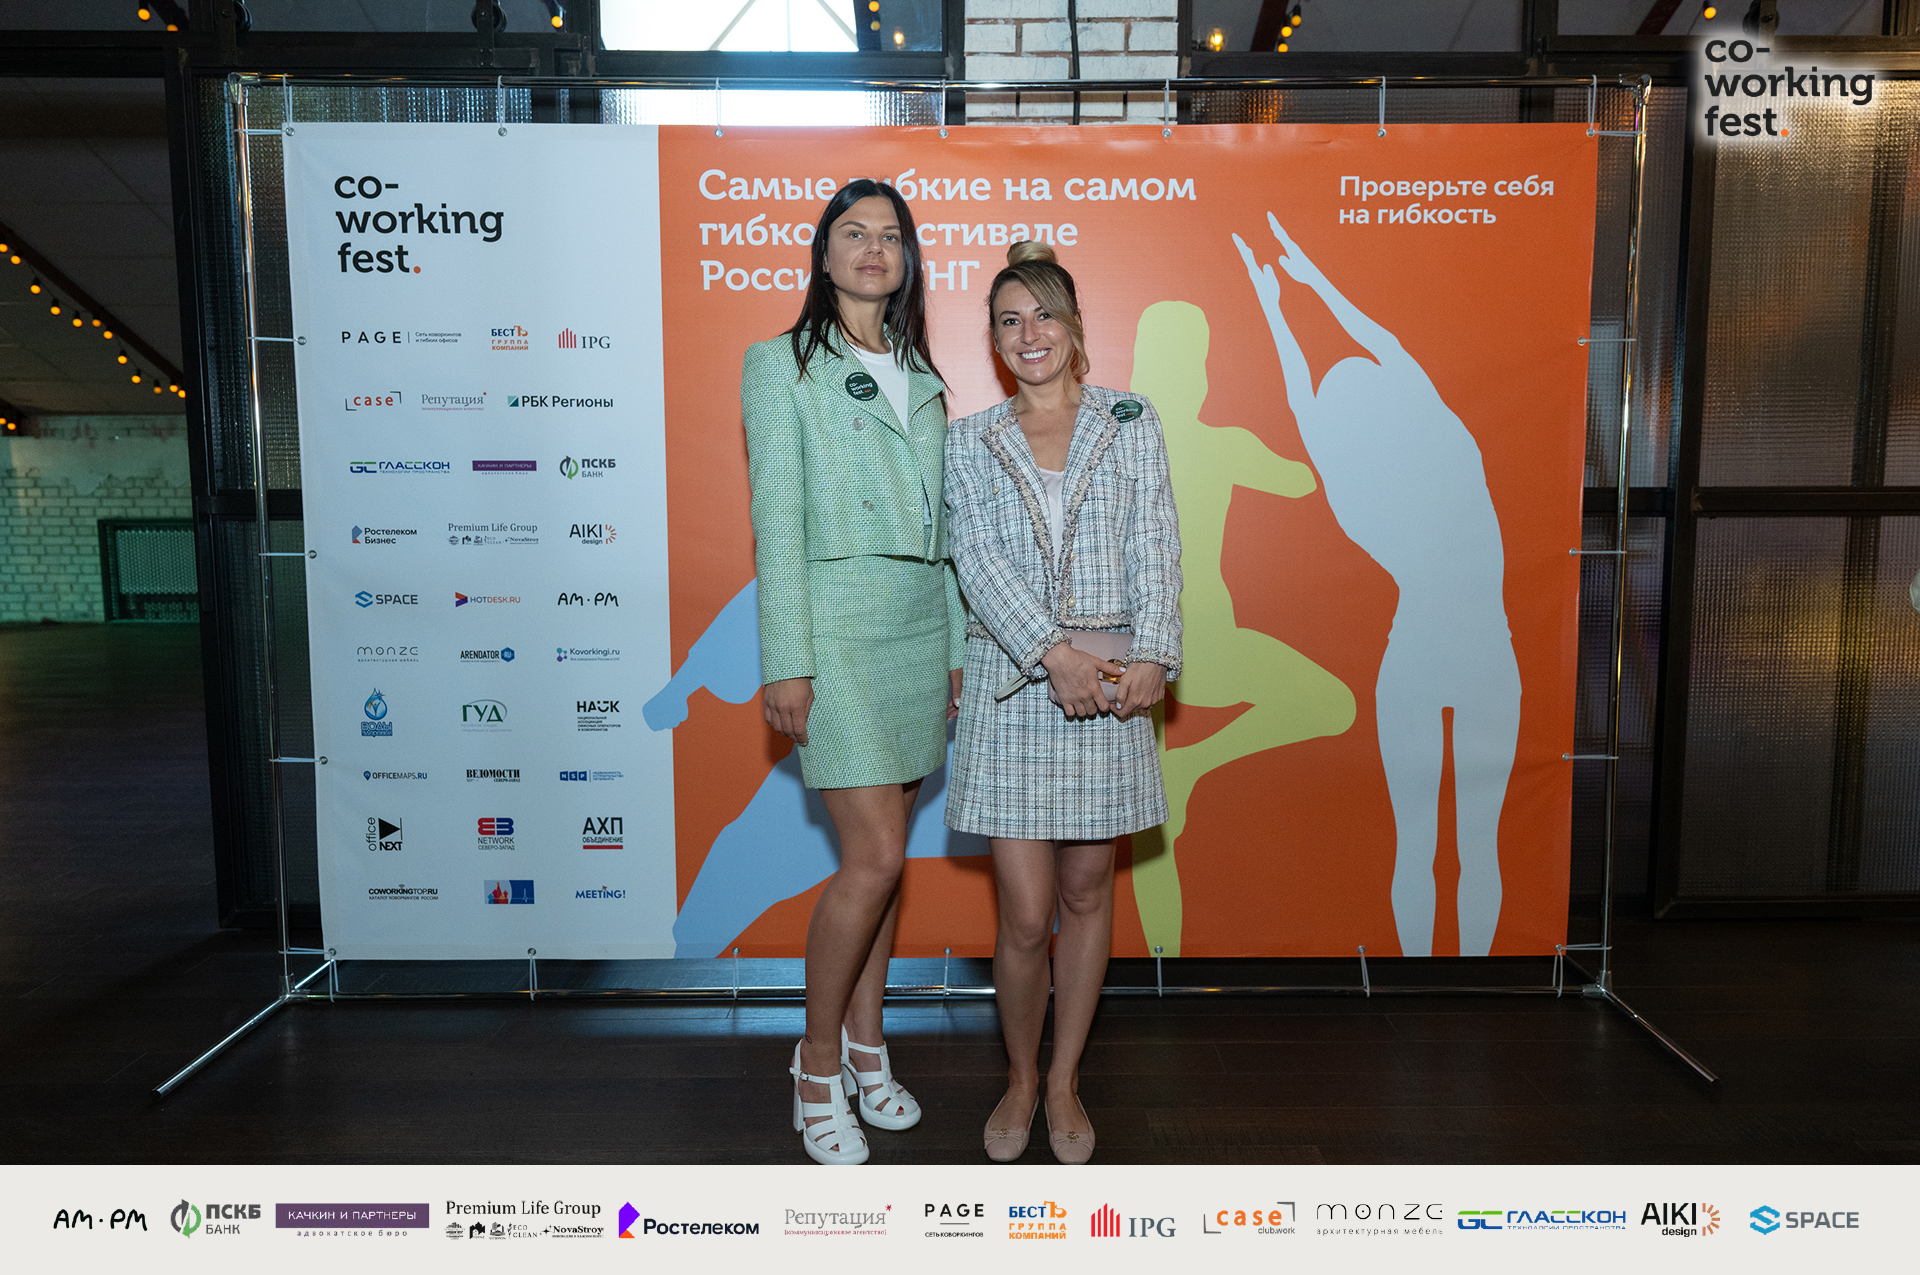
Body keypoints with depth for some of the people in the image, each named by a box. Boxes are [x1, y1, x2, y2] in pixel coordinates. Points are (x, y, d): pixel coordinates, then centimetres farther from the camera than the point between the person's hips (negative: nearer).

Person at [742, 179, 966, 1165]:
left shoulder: (920, 379, 16)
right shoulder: (780, 366, 0)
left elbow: (939, 523, 15)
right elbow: (776, 522, -7)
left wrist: (957, 645, 12)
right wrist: (786, 662, -13)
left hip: (920, 629, 6)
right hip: (838, 627, -5)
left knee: (883, 855, 10)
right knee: (875, 858, -9)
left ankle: (865, 1046, 25)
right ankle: (817, 1068, 11)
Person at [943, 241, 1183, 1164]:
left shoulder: (1131, 424, 9)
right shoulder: (971, 442, 8)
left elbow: (1157, 548, 2)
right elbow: (978, 559, -4)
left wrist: (1153, 653, -13)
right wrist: (1054, 652, -17)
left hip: (1113, 683, 1)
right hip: (1013, 684, 0)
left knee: (1087, 893, 9)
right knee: (1026, 915, -1)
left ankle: (1065, 1082, 27)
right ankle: (1020, 1078, 24)